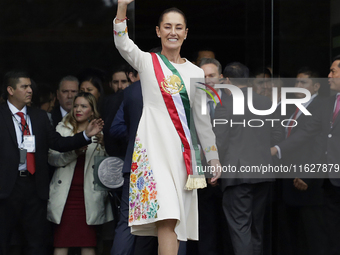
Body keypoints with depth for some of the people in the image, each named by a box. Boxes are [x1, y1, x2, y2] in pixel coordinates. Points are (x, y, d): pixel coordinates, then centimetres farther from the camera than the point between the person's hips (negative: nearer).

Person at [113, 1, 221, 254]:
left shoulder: (195, 73, 14)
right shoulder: (147, 62, 6)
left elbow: (202, 119, 18)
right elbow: (123, 44, -13)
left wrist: (214, 158, 18)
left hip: (182, 149, 4)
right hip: (153, 145, -4)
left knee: (174, 219, 1)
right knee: (165, 214, -19)